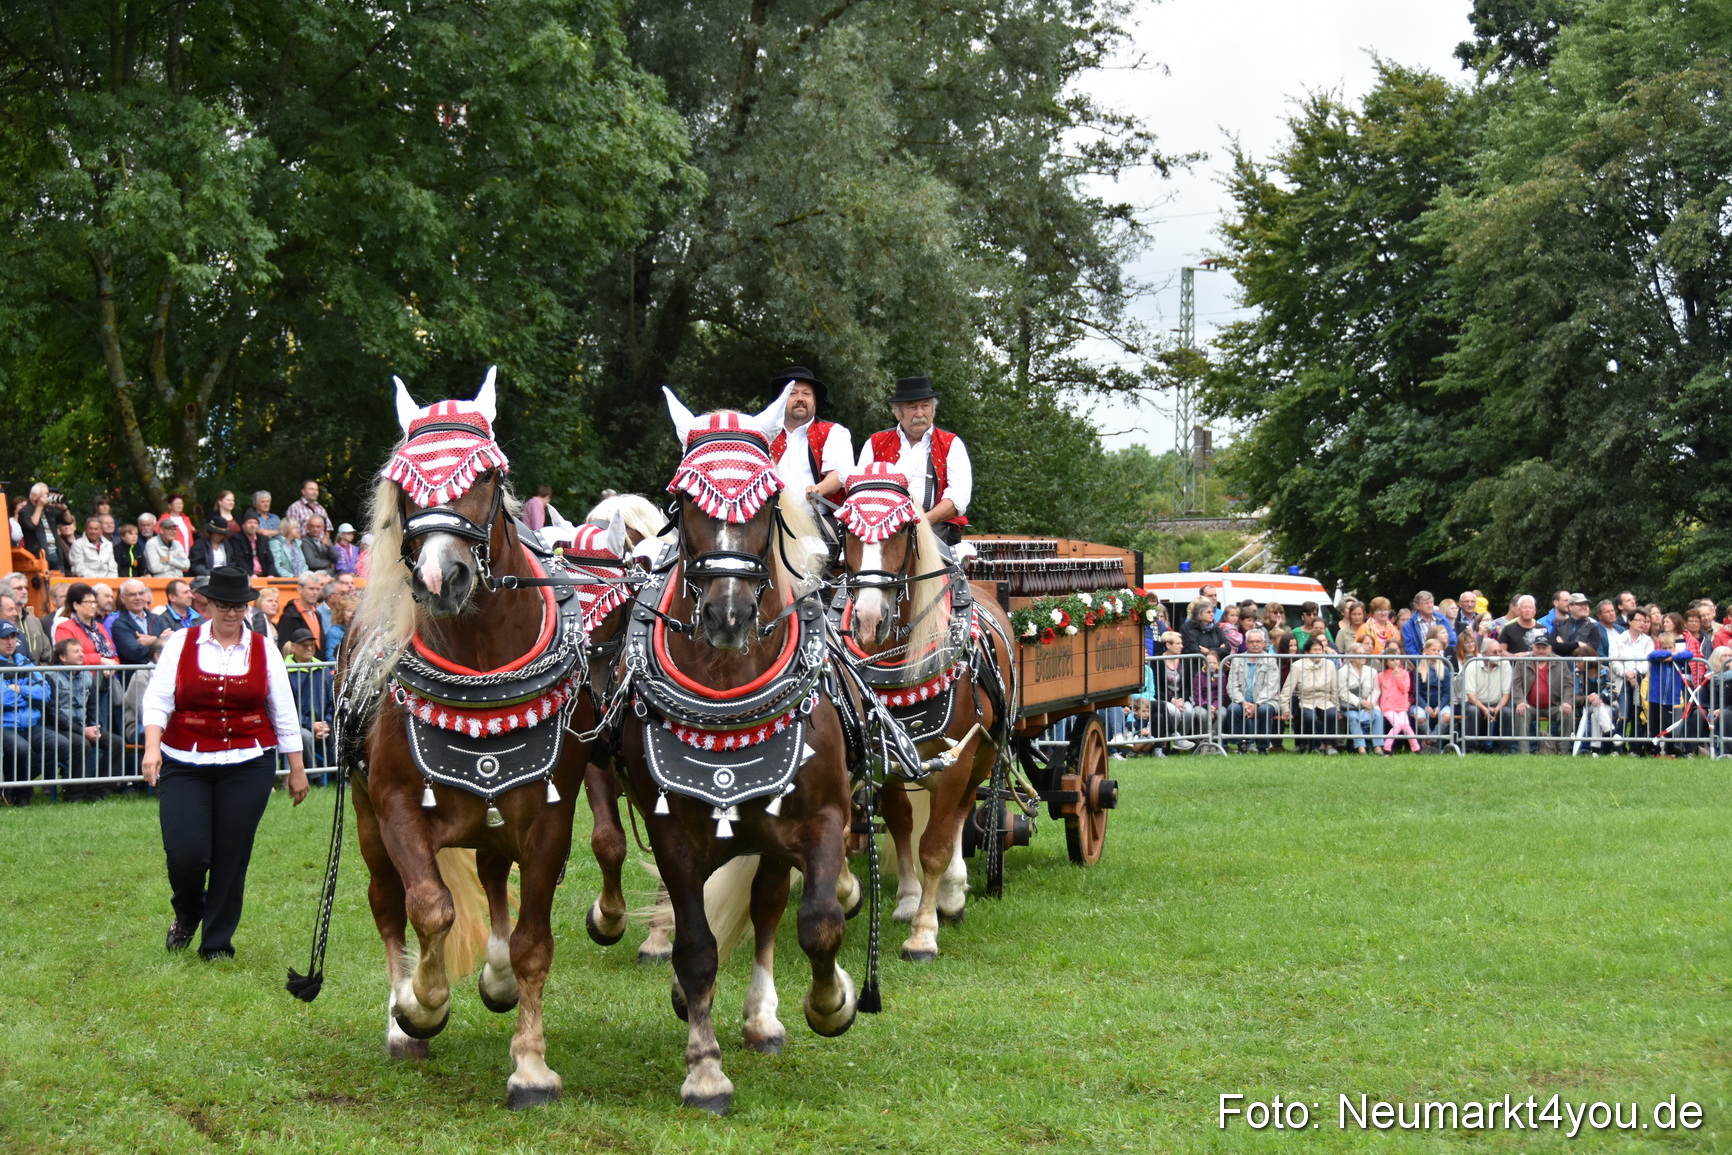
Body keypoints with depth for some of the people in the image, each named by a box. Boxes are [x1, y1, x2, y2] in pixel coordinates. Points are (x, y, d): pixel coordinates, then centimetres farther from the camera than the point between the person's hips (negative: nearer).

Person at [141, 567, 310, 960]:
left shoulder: (264, 650, 7)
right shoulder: (180, 644, 3)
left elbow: (283, 713, 10)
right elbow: (157, 698, -3)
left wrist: (296, 768, 11)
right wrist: (152, 747, -18)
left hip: (248, 767, 1)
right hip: (186, 766, -1)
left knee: (232, 856, 0)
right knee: (185, 852, -10)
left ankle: (218, 943, 15)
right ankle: (187, 914, 23)